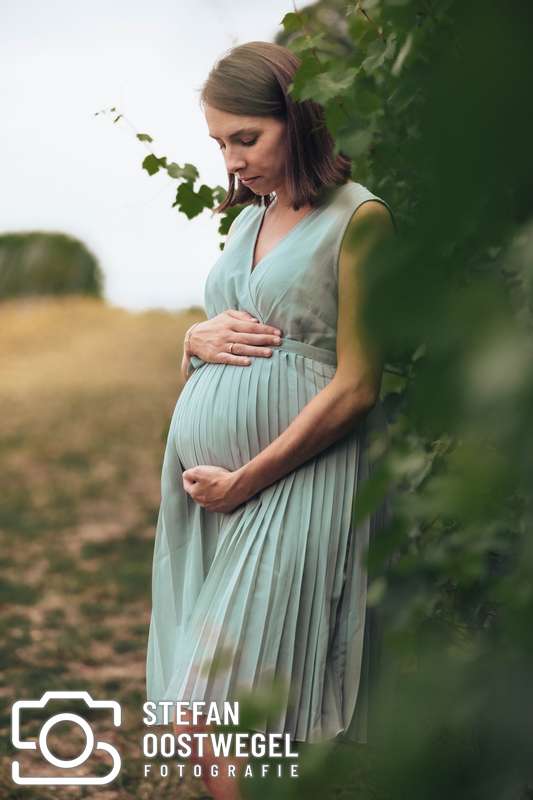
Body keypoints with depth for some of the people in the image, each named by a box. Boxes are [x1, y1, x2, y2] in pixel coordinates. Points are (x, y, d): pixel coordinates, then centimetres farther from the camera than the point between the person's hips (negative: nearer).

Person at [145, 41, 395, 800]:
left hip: (291, 487, -7)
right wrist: (198, 339, 2)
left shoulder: (357, 218, -7)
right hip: (199, 482, 7)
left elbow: (357, 386, -12)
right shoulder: (251, 216, 17)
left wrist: (246, 480, -12)